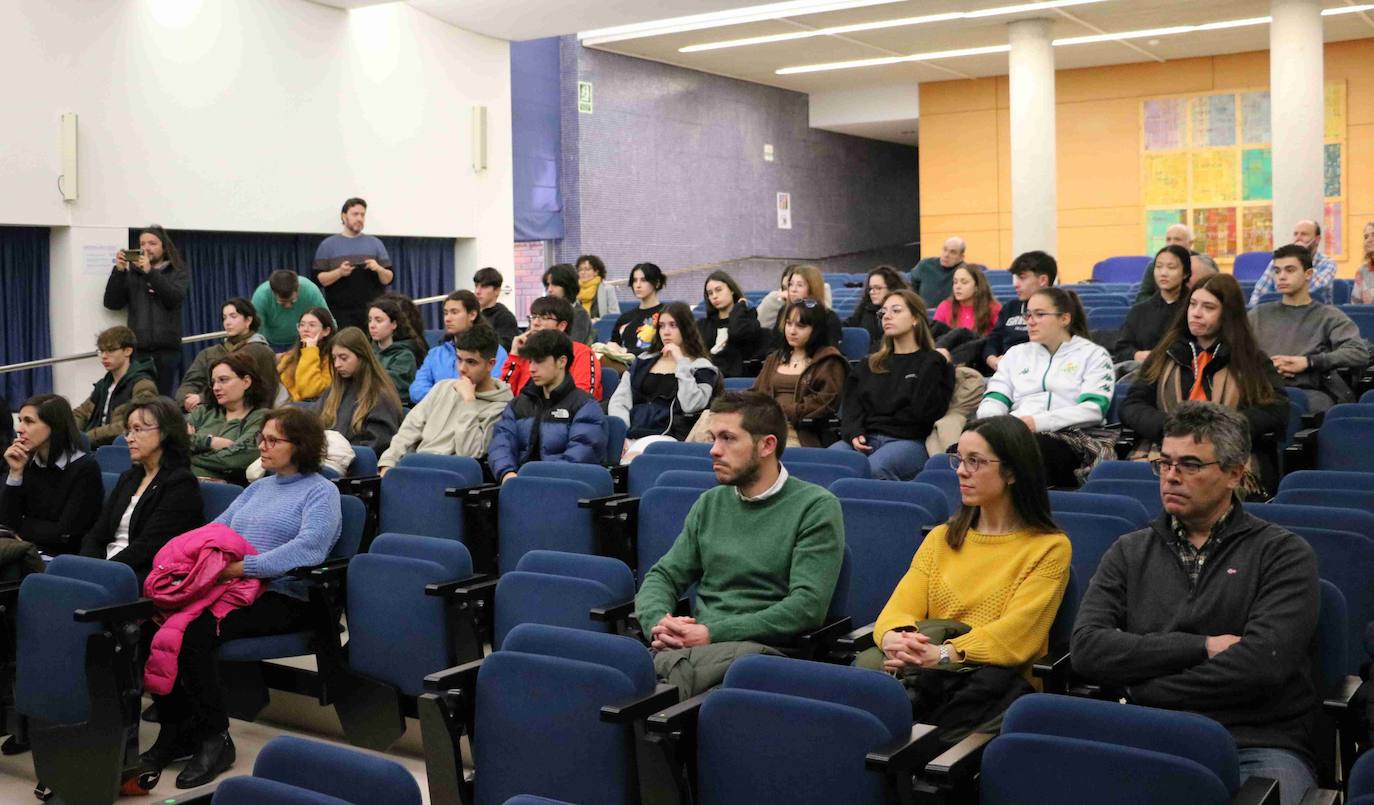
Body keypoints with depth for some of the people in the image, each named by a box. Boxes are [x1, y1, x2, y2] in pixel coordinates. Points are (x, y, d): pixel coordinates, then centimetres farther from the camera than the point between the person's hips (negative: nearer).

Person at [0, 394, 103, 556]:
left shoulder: (85, 468, -10)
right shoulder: (27, 463, 6)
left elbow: (65, 534, -13)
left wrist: (20, 525, -1)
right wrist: (15, 473, -6)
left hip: (66, 558, -6)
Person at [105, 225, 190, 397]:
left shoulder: (179, 272, 12)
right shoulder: (131, 273, 14)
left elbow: (175, 298, -6)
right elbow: (112, 303, 6)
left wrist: (150, 272, -11)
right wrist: (118, 271, -4)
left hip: (166, 347, -1)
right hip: (138, 347, 1)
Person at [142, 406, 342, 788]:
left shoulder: (321, 492, 1)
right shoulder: (258, 488, 27)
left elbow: (309, 547, -17)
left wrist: (243, 567, -23)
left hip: (283, 597, -7)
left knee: (194, 630, -31)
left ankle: (214, 738, -16)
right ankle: (175, 729, -8)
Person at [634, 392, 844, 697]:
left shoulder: (816, 507, 0)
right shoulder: (709, 503, 19)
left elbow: (807, 605, -10)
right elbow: (663, 576, 18)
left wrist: (714, 633, -15)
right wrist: (658, 621, -6)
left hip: (762, 647, -4)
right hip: (693, 644, 4)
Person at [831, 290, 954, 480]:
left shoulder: (933, 363, 10)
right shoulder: (869, 365, 26)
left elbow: (926, 411, -6)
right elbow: (851, 405, 15)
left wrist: (933, 364, -8)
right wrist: (854, 433, -5)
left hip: (909, 441, -4)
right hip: (866, 439, 4)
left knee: (873, 469, -37)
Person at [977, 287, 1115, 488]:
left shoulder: (1093, 355, 13)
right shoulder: (1016, 353, 27)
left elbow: (1093, 409, -3)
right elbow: (993, 400, 16)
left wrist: (1037, 422, -15)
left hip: (1072, 437, -3)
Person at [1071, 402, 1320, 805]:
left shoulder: (1283, 553, 6)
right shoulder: (1130, 552, 15)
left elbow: (1263, 663, -10)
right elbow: (1088, 648, 1)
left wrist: (1142, 694, -5)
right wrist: (1201, 647, -7)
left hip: (1258, 746, -1)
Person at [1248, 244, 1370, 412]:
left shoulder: (1329, 316, 14)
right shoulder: (1258, 314, 22)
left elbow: (1360, 353, -1)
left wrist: (1308, 362, -10)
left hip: (1311, 391, -1)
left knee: (1317, 403, -38)